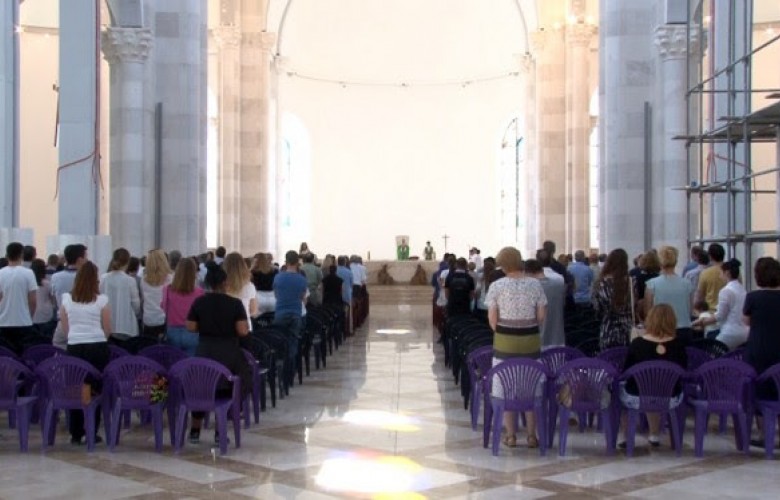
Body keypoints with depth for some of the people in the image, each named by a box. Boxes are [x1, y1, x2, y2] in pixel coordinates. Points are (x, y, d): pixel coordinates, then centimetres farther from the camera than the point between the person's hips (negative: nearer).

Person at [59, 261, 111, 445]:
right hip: (98, 347, -2)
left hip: (74, 347, 2)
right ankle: (91, 433, 6)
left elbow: (65, 329, 9)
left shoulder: (67, 299, 3)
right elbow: (107, 330, 2)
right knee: (94, 391, 4)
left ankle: (76, 434, 10)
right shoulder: (101, 300, -4)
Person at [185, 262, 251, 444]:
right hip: (228, 354, -2)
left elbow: (191, 328, 0)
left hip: (204, 352, 2)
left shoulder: (199, 302, -2)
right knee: (226, 391, 11)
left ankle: (195, 430, 20)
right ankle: (220, 432, 13)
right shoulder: (235, 303, -9)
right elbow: (243, 331, -12)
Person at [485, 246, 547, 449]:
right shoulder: (535, 285, -2)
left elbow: (492, 318, -6)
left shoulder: (497, 286, -7)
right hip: (531, 342, 2)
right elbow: (541, 315, -1)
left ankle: (511, 435, 12)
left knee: (506, 389, 8)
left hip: (504, 343, -1)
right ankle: (532, 435, 14)